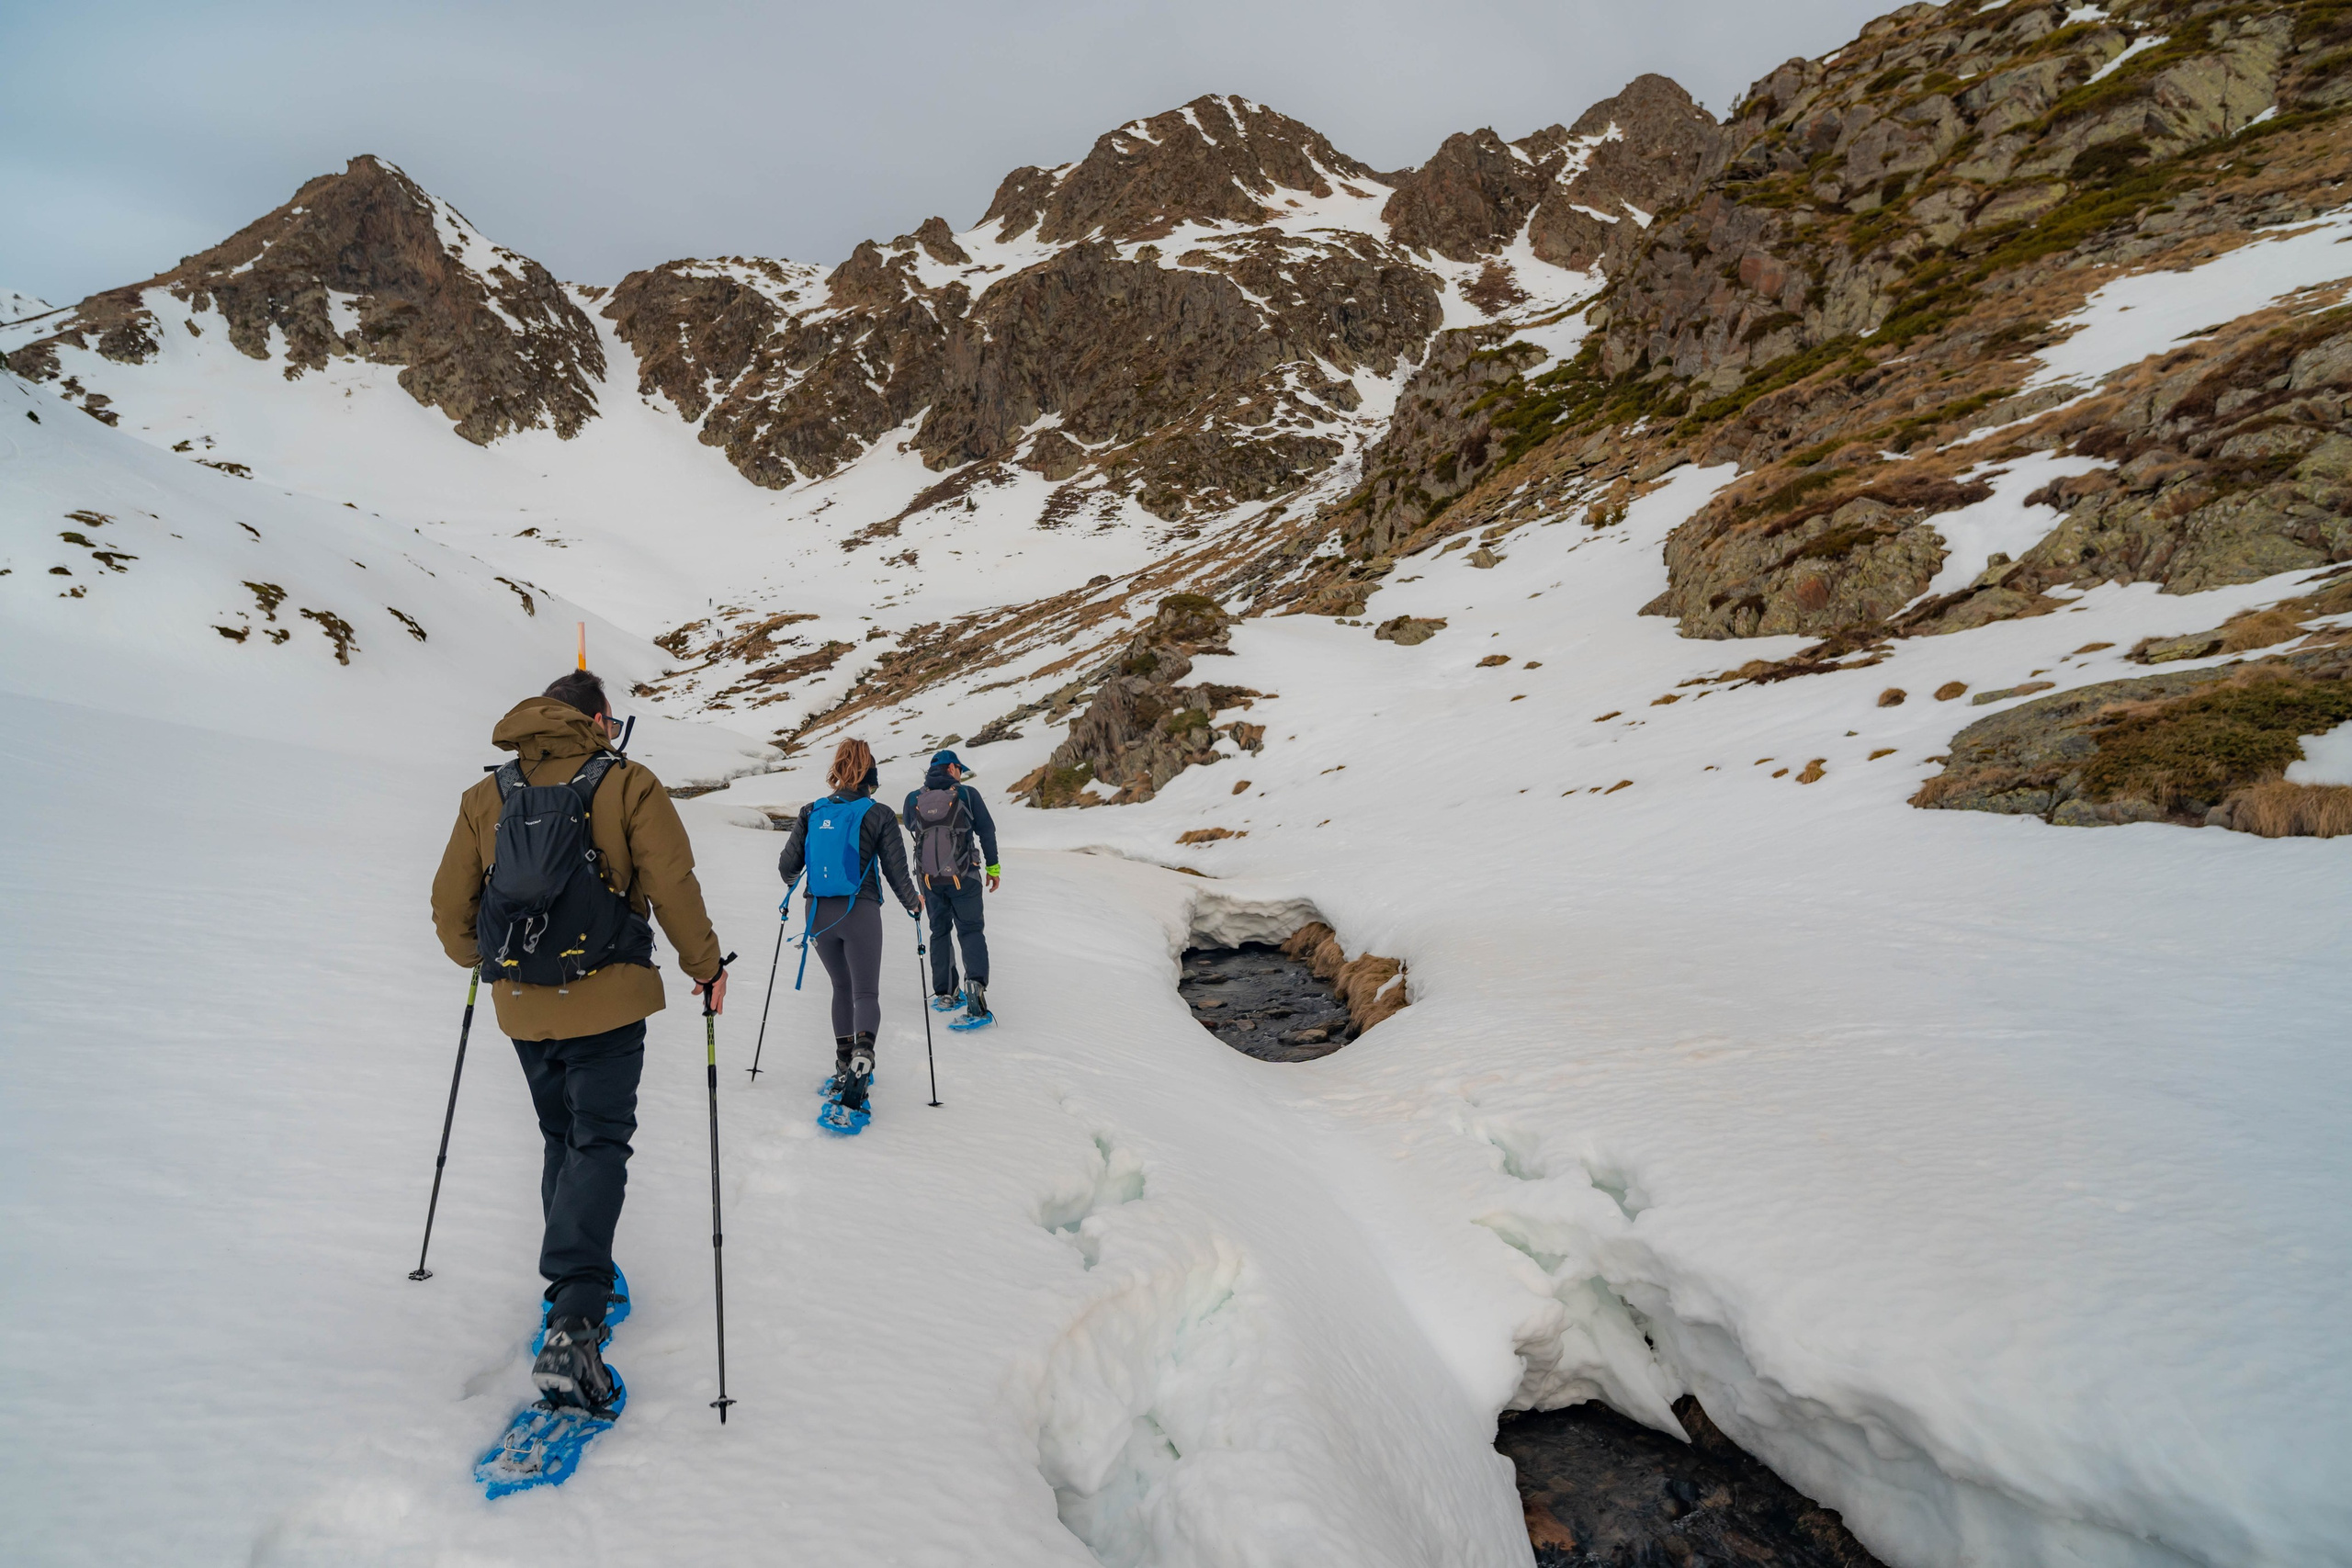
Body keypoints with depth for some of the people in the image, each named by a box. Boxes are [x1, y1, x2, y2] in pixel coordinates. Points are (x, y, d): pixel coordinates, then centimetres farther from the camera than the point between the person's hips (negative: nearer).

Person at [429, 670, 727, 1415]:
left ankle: (575, 1279, 33)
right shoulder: (629, 786, -7)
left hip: (521, 1005, 5)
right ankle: (573, 1320, -15)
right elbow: (674, 888, -11)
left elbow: (451, 904, 10)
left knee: (562, 1138, 22)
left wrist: (473, 956, 30)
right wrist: (706, 967, 1)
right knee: (599, 1144, -2)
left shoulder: (486, 796, 6)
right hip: (606, 1000, -4)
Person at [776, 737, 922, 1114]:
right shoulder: (879, 814, -6)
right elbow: (896, 871, -6)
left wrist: (793, 880, 27)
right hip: (860, 913, -3)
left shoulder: (811, 812, 2)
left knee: (842, 987, 22)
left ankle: (844, 1063, 24)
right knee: (866, 992, 4)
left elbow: (788, 867, 3)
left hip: (818, 913, 4)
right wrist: (913, 902, 13)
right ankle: (862, 1051, -24)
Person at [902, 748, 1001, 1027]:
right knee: (970, 930, 6)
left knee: (939, 932, 18)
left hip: (929, 878, 3)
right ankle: (975, 980, -18)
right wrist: (993, 866, 8)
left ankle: (943, 993, 20)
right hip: (964, 877, -2)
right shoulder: (967, 794, -7)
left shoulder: (913, 799, -1)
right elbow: (987, 831, -2)